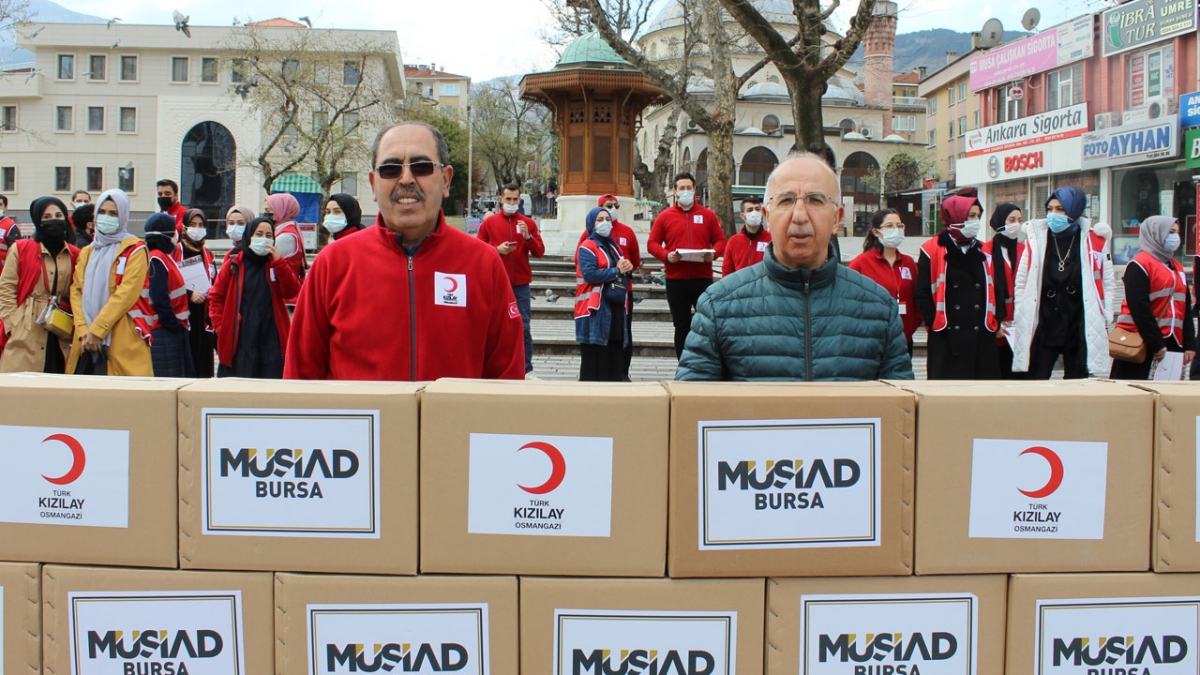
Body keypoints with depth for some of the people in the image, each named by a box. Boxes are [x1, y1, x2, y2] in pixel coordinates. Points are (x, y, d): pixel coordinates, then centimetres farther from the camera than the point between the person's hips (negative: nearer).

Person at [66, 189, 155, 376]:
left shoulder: (134, 250, 3)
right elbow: (76, 291, 11)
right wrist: (83, 330, -6)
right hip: (87, 340, 5)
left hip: (123, 340, -5)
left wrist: (97, 330, -14)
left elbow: (127, 293, -9)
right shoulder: (87, 252, 21)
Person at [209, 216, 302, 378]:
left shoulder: (277, 263, 11)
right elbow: (216, 297, 7)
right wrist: (220, 327, -4)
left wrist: (278, 262, -13)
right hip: (239, 340, -1)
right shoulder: (234, 264, 6)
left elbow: (291, 292, -4)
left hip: (272, 339, 1)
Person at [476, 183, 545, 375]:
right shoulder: (489, 222, 7)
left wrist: (528, 237, -13)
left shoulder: (528, 223, 8)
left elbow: (539, 252, 4)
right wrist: (497, 249, -12)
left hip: (520, 285, 0)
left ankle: (526, 369, 2)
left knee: (523, 327, -2)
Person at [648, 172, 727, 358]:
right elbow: (652, 243, 6)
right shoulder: (665, 216, 7)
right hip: (676, 280, 0)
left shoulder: (708, 215, 8)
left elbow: (720, 241, 10)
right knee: (682, 326, 7)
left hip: (703, 278, 0)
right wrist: (666, 255, -13)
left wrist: (714, 253, -12)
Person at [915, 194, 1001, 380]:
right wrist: (934, 322, -11)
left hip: (982, 337, 5)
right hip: (947, 338, -5)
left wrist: (995, 321, 7)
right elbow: (922, 293, -4)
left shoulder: (983, 252, 15)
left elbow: (996, 290, 18)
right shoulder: (933, 251, -2)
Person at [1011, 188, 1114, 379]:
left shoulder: (1093, 242, 0)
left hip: (1080, 330, 0)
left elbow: (1107, 283, 6)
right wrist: (1020, 320, 0)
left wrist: (1105, 318, 1)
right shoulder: (1036, 239, 0)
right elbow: (1021, 283, 3)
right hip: (1042, 329, 0)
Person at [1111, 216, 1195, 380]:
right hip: (1140, 343, -7)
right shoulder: (1140, 265, -8)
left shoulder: (1177, 268, 17)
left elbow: (1186, 309, 18)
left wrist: (1189, 344, 10)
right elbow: (1139, 308, -15)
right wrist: (1157, 345, -16)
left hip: (1172, 343, 8)